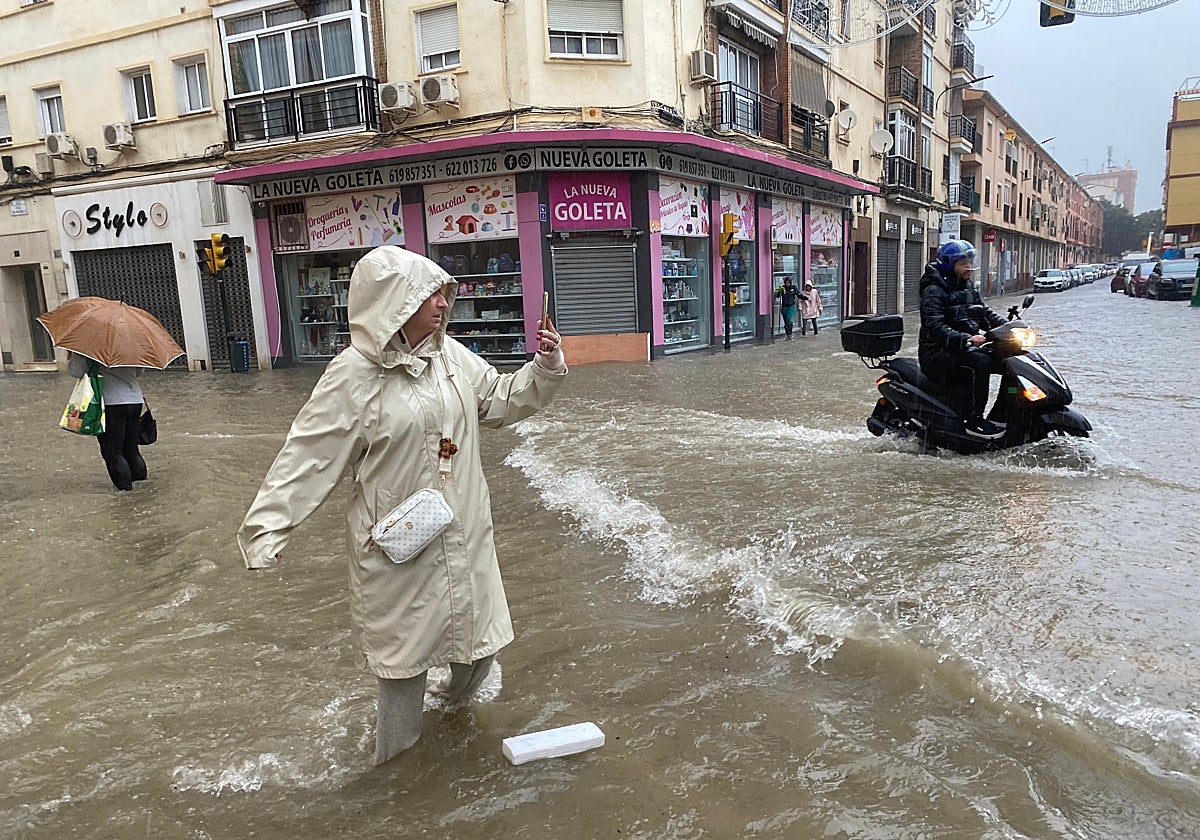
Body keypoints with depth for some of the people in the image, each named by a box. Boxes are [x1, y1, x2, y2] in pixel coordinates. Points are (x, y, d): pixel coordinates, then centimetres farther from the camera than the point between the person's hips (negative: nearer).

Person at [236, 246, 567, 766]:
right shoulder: (354, 375, -17)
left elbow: (502, 401, 14)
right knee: (406, 645, 10)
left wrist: (545, 368, -1)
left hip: (463, 532, 6)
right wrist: (267, 528, -19)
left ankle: (458, 698, 52)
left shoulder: (452, 356, 1)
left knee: (478, 631, 18)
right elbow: (309, 457, -15)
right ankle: (395, 752, 36)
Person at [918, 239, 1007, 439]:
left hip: (962, 348, 9)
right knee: (979, 362, -31)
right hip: (937, 353, -9)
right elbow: (935, 328, -24)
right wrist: (966, 340, -36)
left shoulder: (968, 287, 16)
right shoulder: (934, 291, -12)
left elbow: (985, 313, 19)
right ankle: (974, 421, -26)